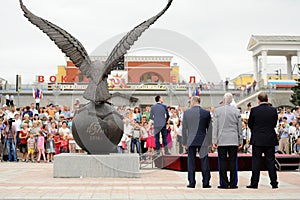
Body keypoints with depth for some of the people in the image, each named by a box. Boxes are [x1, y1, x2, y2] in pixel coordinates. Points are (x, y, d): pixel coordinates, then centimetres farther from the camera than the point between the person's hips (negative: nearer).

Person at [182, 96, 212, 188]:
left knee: (191, 162, 5)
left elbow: (184, 128, 3)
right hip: (203, 141, 0)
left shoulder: (186, 113, -2)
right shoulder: (206, 113, -2)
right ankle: (206, 183, 6)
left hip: (191, 141, 0)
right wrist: (209, 141, 10)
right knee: (204, 162, 5)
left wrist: (184, 142, 10)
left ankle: (191, 183, 6)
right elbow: (209, 128, 2)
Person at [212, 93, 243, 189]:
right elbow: (239, 127, 5)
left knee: (222, 161, 2)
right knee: (233, 161, 3)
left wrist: (214, 141, 1)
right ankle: (233, 184, 4)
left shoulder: (217, 111, -2)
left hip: (221, 140, -1)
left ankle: (224, 183, 2)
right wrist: (240, 140, 12)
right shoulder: (236, 111, 1)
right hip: (233, 140, 1)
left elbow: (215, 127, -2)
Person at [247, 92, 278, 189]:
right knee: (270, 161, 7)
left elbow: (250, 124, 2)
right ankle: (274, 183, 10)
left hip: (257, 140, -2)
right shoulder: (273, 110, -1)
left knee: (256, 161, 2)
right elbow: (274, 124, 8)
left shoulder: (254, 110, -8)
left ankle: (254, 183, 3)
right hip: (270, 140, 2)